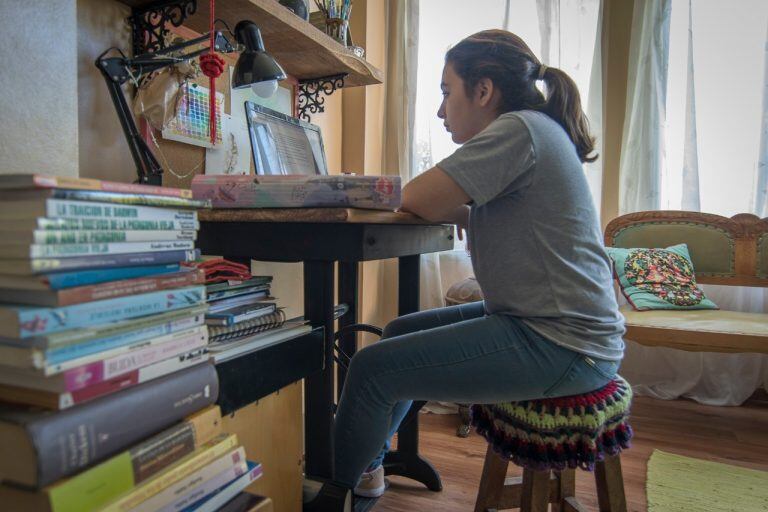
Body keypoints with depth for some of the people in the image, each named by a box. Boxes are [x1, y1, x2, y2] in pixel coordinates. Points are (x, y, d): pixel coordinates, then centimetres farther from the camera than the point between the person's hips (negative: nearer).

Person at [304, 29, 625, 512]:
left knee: (373, 368, -11)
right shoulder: (536, 131, 17)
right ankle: (368, 464, 33)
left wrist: (396, 190, 2)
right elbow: (480, 218, 17)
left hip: (559, 345, -11)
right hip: (543, 319, 11)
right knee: (400, 332, 17)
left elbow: (421, 201, -18)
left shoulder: (518, 128, -15)